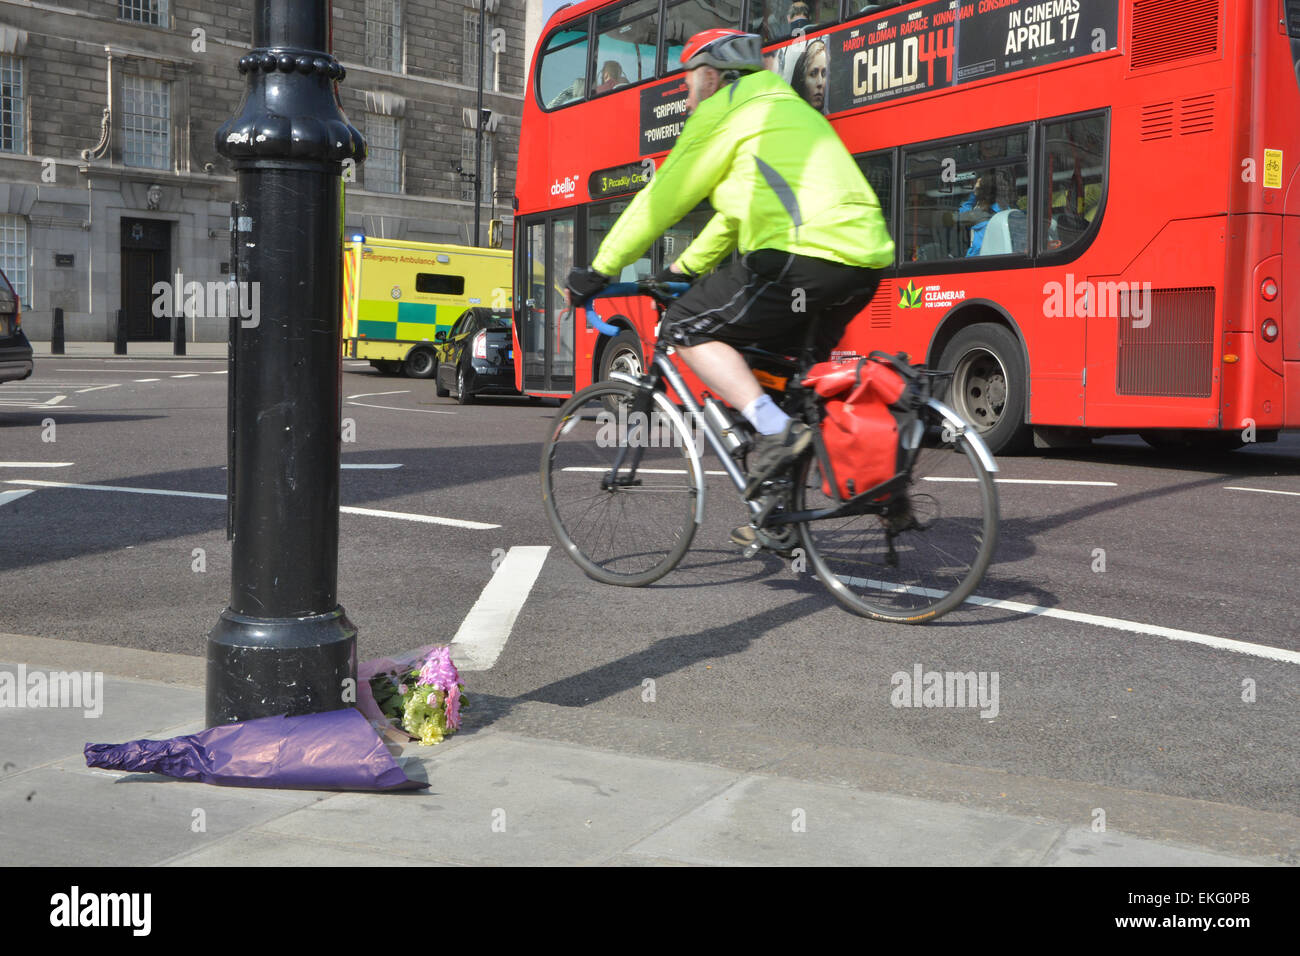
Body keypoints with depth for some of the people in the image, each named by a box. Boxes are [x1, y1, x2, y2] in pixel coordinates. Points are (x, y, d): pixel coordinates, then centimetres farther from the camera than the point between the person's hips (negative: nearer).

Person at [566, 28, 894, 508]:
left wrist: (599, 271, 15)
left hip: (803, 254, -9)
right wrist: (683, 269, 41)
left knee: (685, 330, 2)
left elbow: (661, 200, 7)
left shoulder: (724, 110, 6)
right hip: (864, 264, 9)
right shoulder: (787, 109, 33)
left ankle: (776, 429, -13)